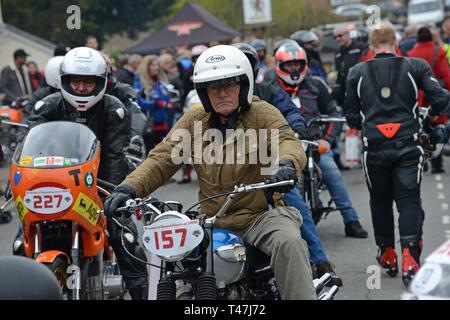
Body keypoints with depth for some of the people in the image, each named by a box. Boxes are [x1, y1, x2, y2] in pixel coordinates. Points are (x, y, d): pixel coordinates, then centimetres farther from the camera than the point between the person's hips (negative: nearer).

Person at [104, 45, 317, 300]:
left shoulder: (262, 114, 0)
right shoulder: (193, 122, 10)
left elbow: (288, 142, -16)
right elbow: (162, 159, 4)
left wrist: (286, 164, -42)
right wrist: (128, 189, -14)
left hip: (261, 215, -3)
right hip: (210, 220, 4)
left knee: (289, 243, -32)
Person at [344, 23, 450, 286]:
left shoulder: (357, 73, 6)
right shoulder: (415, 67, 2)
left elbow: (352, 118, 8)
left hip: (374, 147, 1)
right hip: (408, 145, -1)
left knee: (380, 201, 16)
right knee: (409, 201, 0)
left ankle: (387, 255, 25)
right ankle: (410, 257, -16)